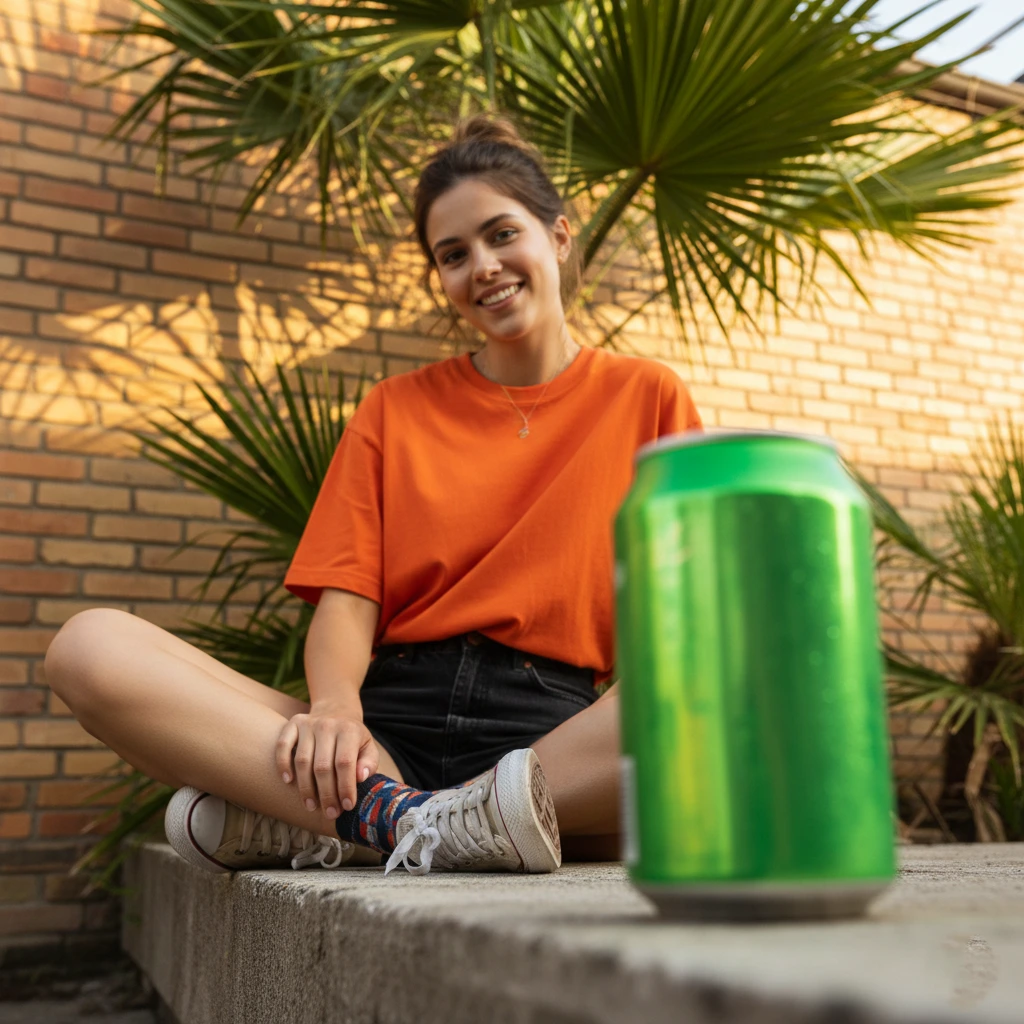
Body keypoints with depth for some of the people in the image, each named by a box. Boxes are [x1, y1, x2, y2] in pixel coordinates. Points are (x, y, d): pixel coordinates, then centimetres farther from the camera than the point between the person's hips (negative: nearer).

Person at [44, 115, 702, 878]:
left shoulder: (647, 397, 11)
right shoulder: (396, 408, 17)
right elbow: (346, 596, 6)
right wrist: (335, 707, -16)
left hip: (552, 733, -1)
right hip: (392, 733, 1)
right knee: (90, 648, -17)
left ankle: (315, 825, -30)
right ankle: (393, 809, -29)